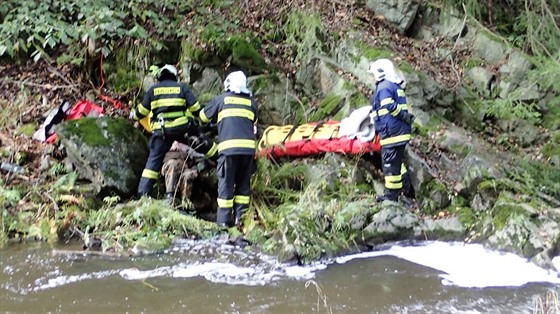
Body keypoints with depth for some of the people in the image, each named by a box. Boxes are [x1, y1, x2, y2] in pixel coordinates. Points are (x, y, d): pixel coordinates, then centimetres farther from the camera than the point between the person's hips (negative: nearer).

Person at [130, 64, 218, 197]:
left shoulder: (153, 89, 12)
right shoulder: (181, 87, 10)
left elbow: (142, 110, 14)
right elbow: (195, 108, 5)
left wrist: (133, 116, 34)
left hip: (161, 131, 1)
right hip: (183, 128, -1)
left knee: (154, 160, 5)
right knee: (206, 145, 18)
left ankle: (143, 193, 0)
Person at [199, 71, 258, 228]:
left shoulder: (222, 99, 11)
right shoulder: (251, 102, 16)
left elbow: (204, 116, 21)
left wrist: (217, 120, 40)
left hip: (228, 146, -2)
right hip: (248, 146, 2)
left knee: (226, 183, 2)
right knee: (244, 183, 11)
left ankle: (223, 220, 0)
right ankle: (241, 218, 7)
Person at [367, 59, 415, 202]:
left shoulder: (384, 87, -13)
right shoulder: (396, 86, 17)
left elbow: (390, 107, -26)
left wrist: (405, 116, -19)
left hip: (392, 132, -10)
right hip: (401, 131, 10)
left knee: (390, 163, -2)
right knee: (397, 161, 22)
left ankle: (392, 194, 4)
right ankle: (406, 188, 28)